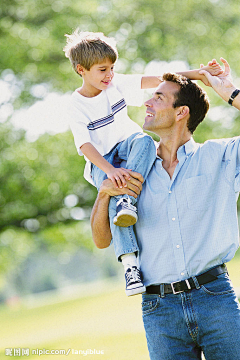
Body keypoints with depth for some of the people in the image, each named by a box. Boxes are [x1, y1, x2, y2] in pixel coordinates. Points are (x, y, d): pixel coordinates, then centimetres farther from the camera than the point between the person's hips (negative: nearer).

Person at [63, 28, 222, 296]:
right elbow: (85, 146, -22)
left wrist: (197, 73, -13)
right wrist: (110, 171, -39)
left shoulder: (116, 84, 0)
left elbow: (156, 81, -4)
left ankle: (127, 201, -48)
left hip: (127, 144, 4)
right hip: (101, 161, -4)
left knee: (144, 141, -33)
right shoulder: (77, 107, -12)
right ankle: (129, 262, -42)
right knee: (113, 194, -34)